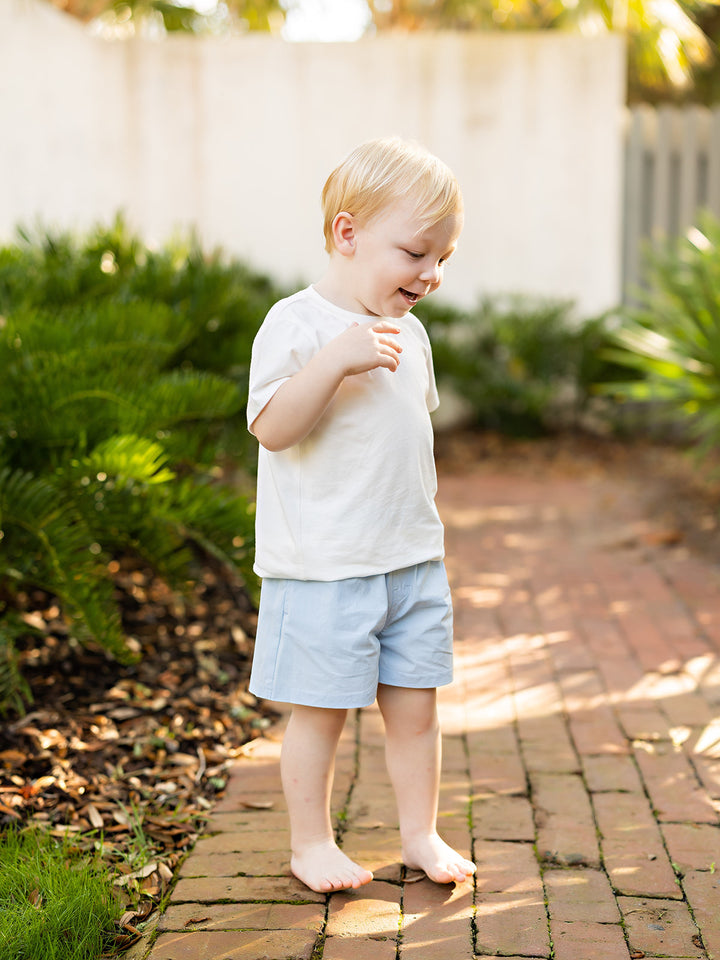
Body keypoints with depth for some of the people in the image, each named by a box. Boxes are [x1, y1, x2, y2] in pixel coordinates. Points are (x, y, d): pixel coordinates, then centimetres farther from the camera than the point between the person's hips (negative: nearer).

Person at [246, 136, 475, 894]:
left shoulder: (406, 334, 12)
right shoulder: (296, 326, -12)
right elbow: (271, 427, -22)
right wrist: (336, 360, -33)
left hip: (413, 561, 7)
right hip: (323, 569, -6)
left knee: (415, 706, 12)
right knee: (320, 711, 5)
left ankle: (420, 833, 27)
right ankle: (311, 843, 21)